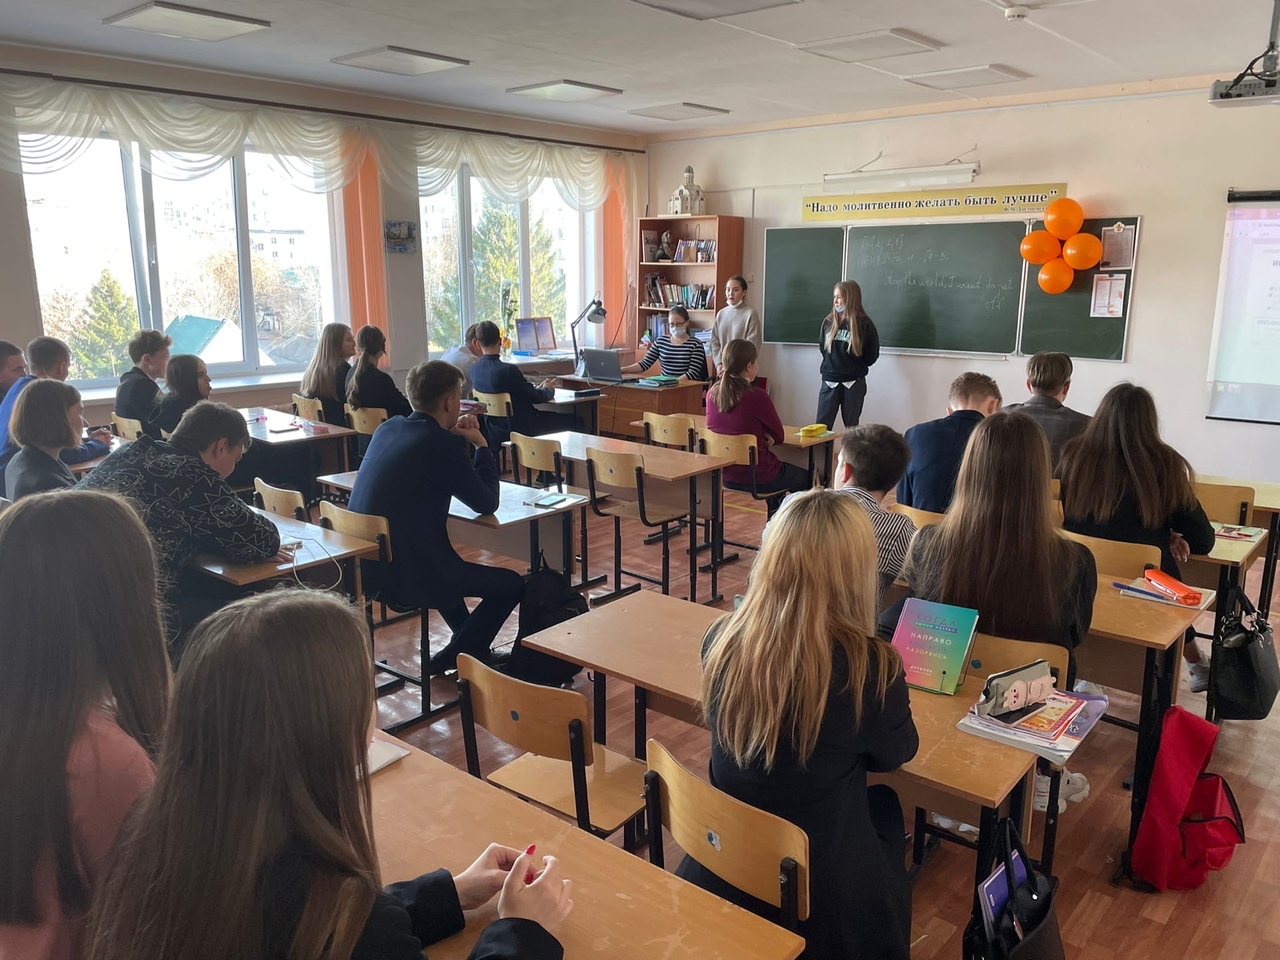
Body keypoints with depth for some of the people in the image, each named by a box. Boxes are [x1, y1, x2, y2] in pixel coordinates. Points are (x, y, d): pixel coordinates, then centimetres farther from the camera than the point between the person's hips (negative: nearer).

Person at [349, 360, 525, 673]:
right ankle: (451, 659, 12)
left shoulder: (387, 429, 6)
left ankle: (474, 648, 43)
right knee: (512, 585, 5)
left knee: (448, 562, 37)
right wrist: (481, 444, 4)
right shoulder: (444, 443, -17)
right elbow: (487, 503, -6)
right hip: (408, 574, -9)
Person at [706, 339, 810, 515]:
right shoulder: (756, 396, -22)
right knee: (806, 478, 23)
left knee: (782, 467, 36)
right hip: (757, 477, -6)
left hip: (723, 474, 7)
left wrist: (762, 435, -1)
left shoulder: (712, 393, -4)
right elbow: (779, 436, -10)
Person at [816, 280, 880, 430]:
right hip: (829, 381, 3)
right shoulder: (829, 321, 3)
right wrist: (833, 363, 6)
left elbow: (872, 355, -2)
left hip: (854, 383, -2)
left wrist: (855, 367, 3)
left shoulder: (864, 324, -6)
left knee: (851, 428, 9)